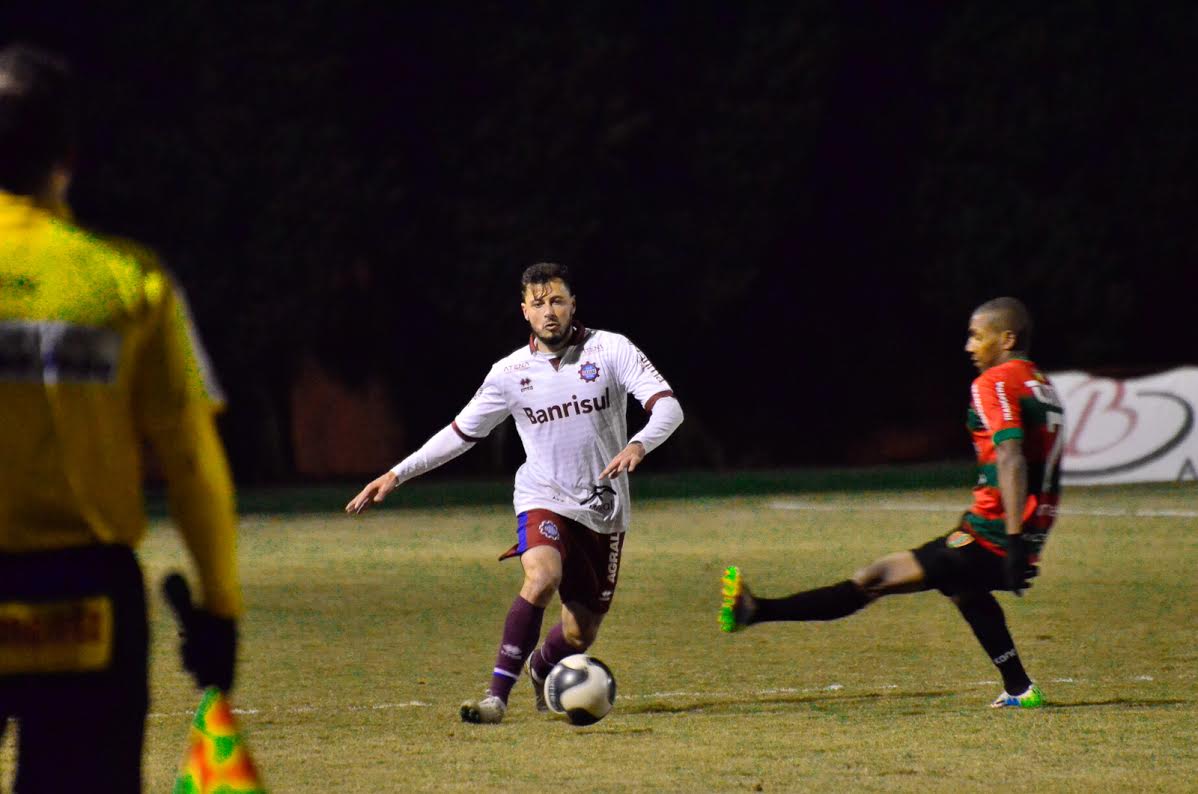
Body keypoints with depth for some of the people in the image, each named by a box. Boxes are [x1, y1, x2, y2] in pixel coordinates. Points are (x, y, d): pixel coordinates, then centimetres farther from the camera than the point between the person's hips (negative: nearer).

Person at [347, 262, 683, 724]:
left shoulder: (611, 350, -6)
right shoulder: (511, 373, 0)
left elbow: (668, 407, -14)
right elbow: (461, 432, 9)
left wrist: (638, 445, -35)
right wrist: (397, 475, 3)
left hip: (604, 509, 1)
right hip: (544, 499, -1)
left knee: (579, 636, 7)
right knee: (543, 576, -34)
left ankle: (541, 668, 44)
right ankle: (497, 693, -32)